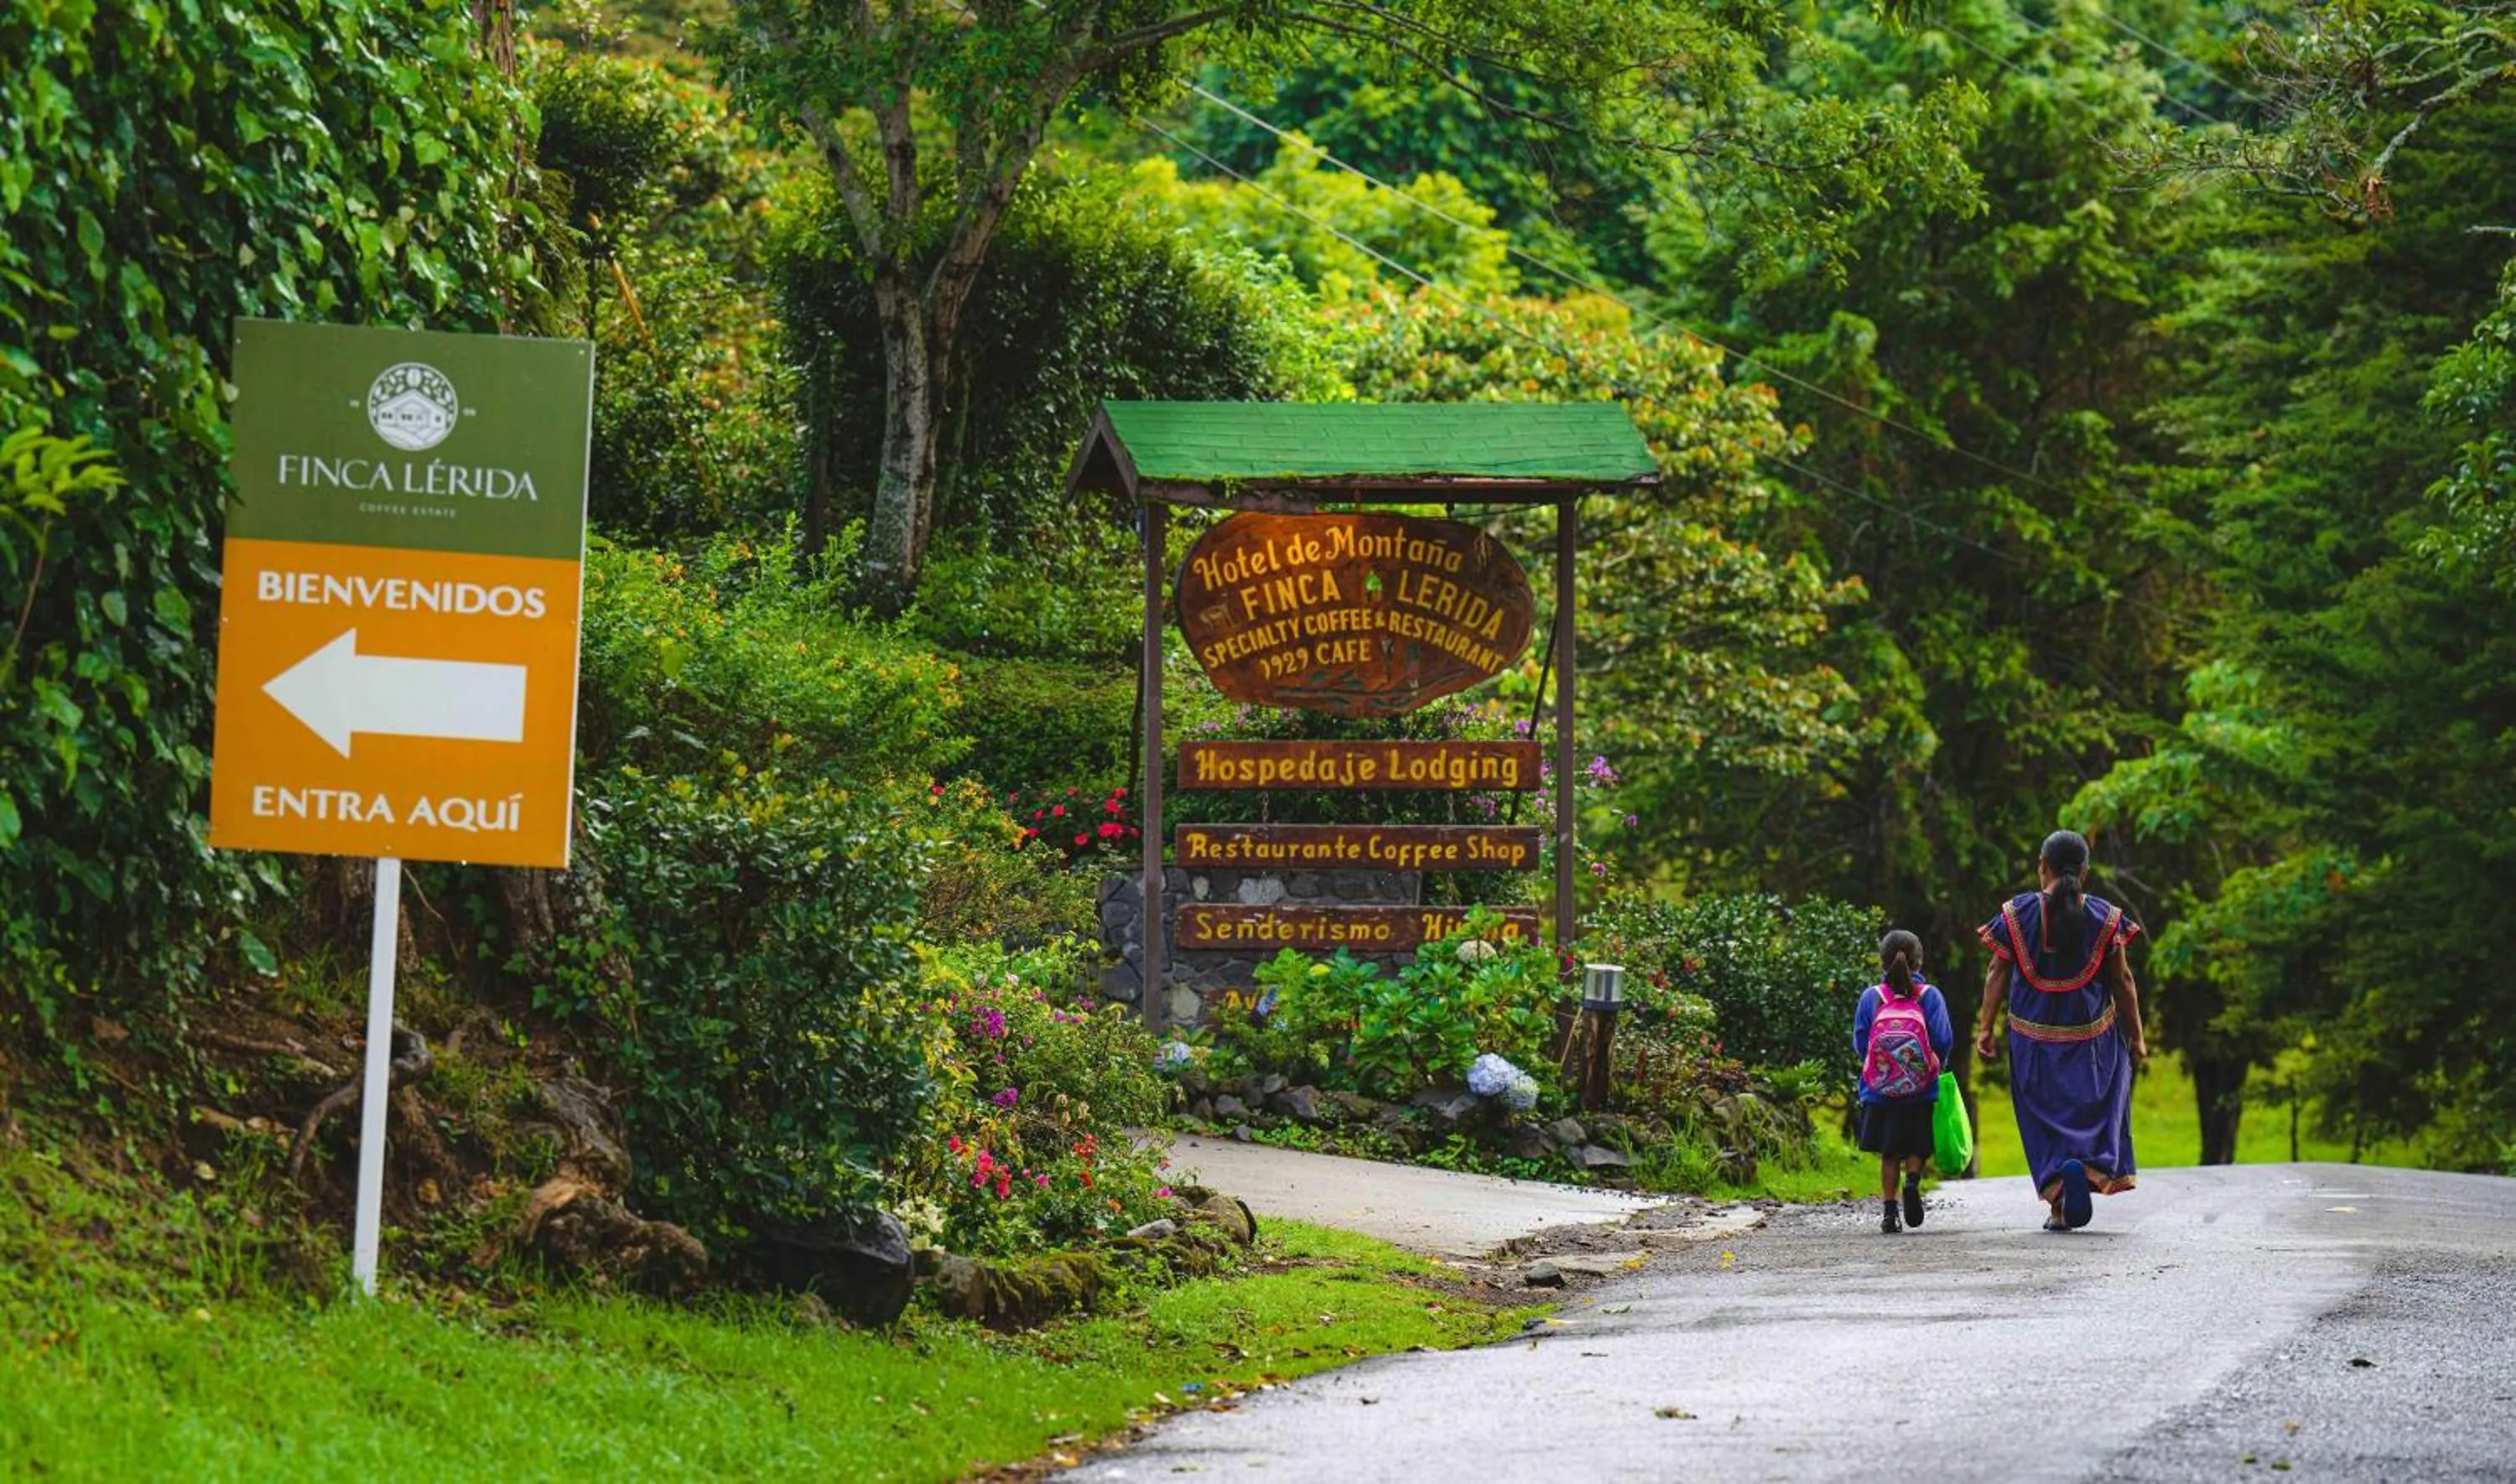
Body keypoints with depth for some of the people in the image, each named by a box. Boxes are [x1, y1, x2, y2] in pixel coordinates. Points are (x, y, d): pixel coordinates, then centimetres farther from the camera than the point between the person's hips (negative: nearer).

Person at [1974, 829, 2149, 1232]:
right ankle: (2084, 1166, -15)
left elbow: (1997, 974, -4)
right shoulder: (2105, 917, -4)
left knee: (2045, 1116, 8)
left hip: (2033, 1035, 0)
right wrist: (2136, 1036, 6)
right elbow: (2122, 980, -1)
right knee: (2093, 1106, 13)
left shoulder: (2017, 913, -4)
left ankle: (2058, 1206, -2)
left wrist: (1986, 1028, 2)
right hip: (2091, 1036, 0)